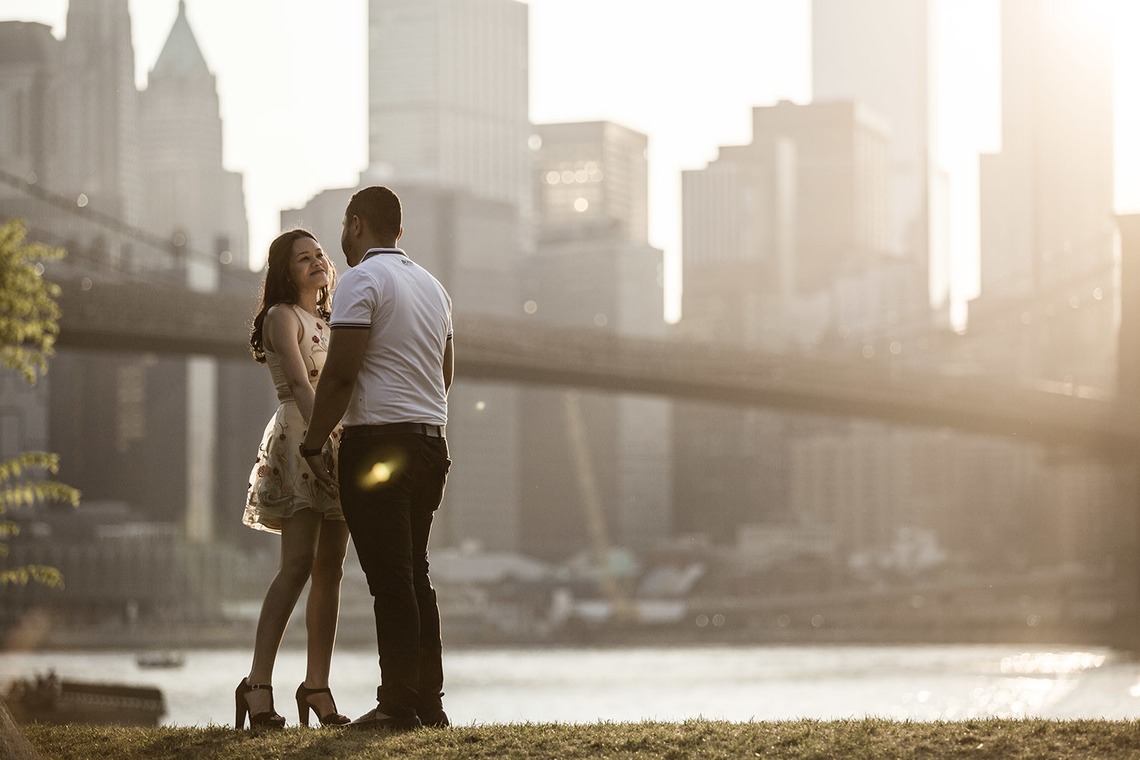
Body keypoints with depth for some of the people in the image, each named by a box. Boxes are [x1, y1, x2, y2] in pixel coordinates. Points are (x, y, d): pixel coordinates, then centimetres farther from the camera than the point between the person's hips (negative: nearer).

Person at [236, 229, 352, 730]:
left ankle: (317, 685, 3)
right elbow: (300, 383, -15)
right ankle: (258, 684, -22)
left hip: (338, 440, 8)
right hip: (300, 440, -8)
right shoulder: (282, 317, -1)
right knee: (298, 563, -18)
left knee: (331, 570, 2)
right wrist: (323, 436, -28)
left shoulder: (329, 322, 23)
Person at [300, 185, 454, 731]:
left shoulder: (361, 280, -8)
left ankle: (399, 703, -8)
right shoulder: (431, 285, 17)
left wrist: (313, 444, -9)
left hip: (377, 442, -8)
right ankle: (430, 702, 11)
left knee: (389, 580, -7)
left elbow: (340, 373, -15)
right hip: (430, 440, 8)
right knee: (415, 577, 12)